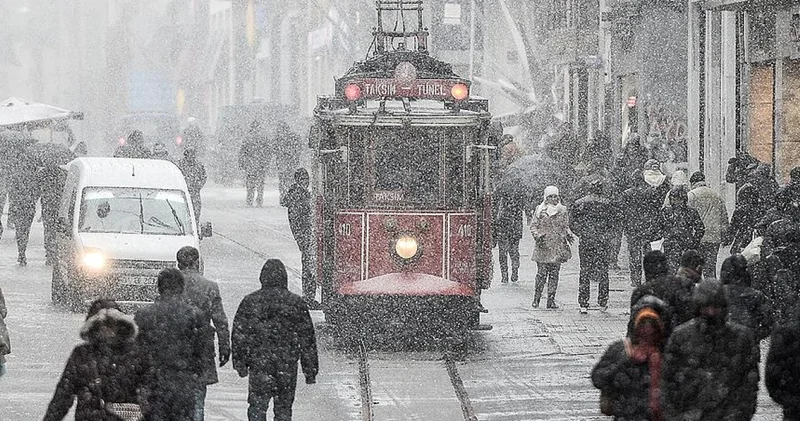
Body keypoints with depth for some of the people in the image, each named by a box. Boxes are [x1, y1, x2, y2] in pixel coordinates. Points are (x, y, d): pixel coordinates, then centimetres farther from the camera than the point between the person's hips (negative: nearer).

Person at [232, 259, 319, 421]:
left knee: (257, 408, 2)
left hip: (259, 364, -1)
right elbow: (307, 339, 4)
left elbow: (238, 335, 2)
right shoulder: (296, 303, 1)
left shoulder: (250, 301, 0)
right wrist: (310, 371, 10)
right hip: (287, 365, 1)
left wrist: (240, 364, 10)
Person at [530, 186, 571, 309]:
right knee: (541, 274, -6)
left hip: (558, 247, 2)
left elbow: (566, 226, 18)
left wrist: (568, 234, -2)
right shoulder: (540, 210, 4)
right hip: (543, 247, -2)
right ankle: (536, 299, 4)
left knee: (554, 274, 1)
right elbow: (533, 226, 5)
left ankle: (551, 300, 4)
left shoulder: (563, 210, 10)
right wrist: (537, 236, -13)